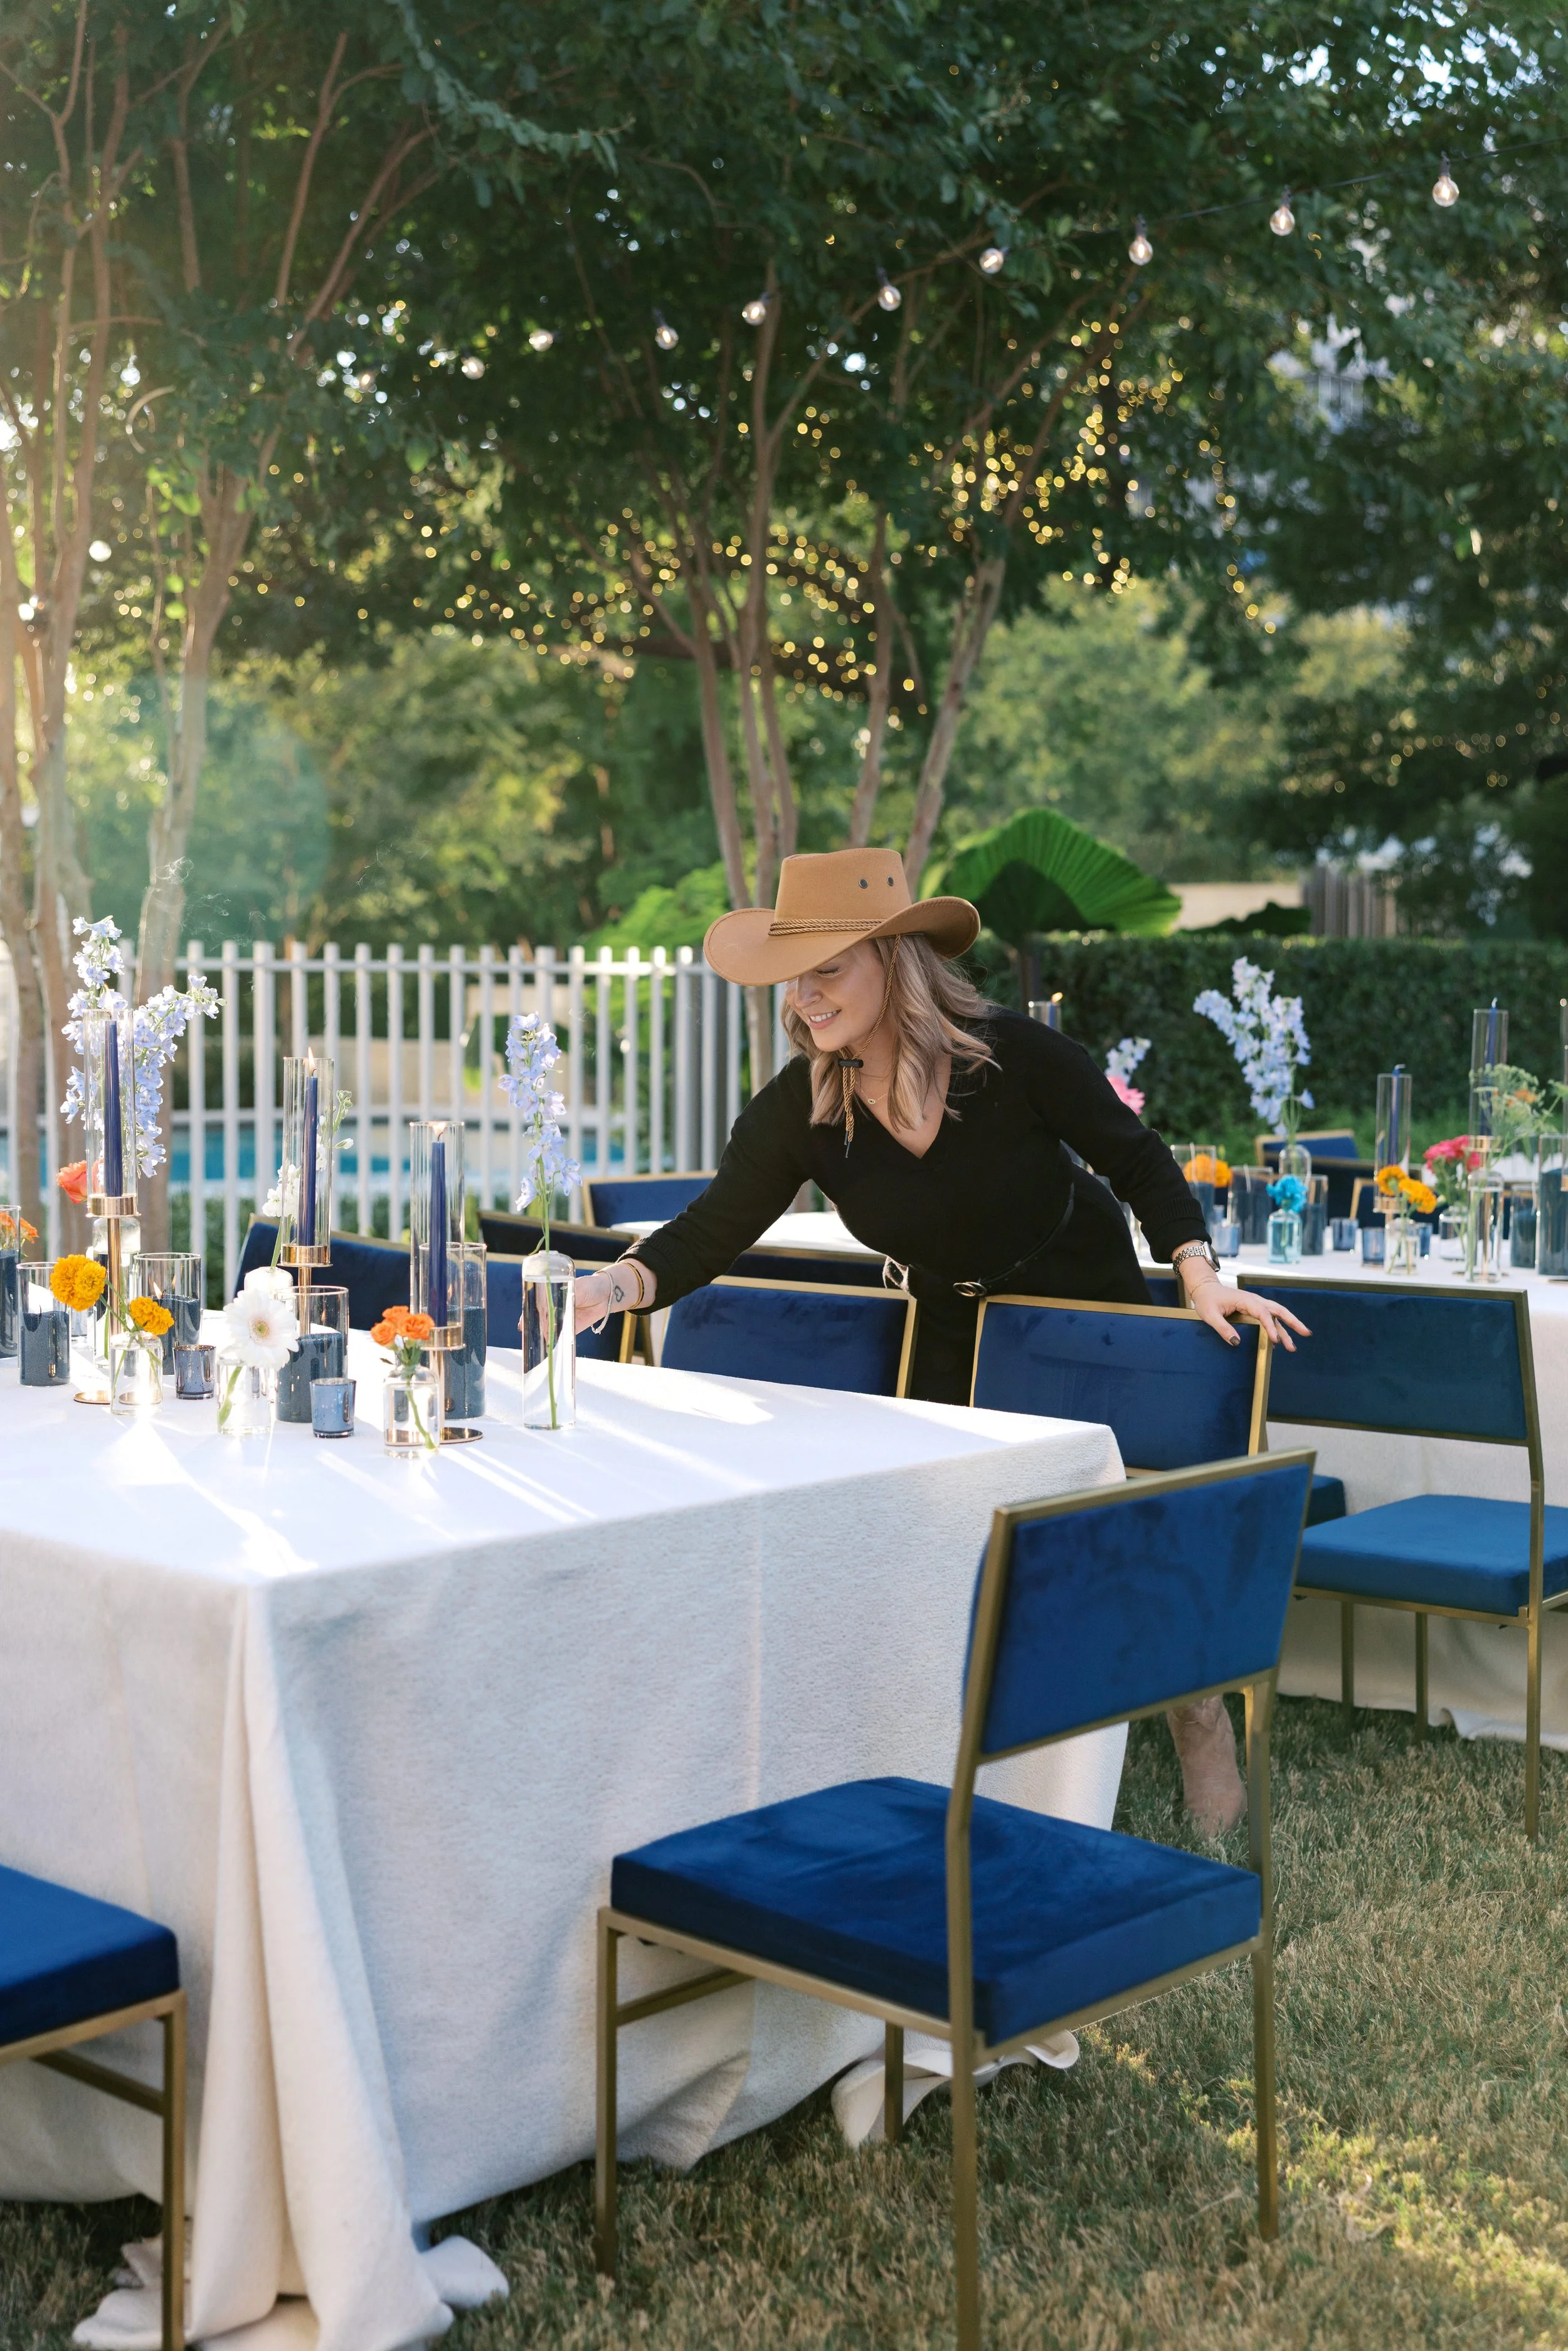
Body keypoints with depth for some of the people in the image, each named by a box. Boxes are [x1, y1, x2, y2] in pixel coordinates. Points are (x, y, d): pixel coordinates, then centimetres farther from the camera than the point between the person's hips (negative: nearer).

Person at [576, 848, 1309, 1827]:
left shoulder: (1015, 1056, -26)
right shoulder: (798, 1108, -19)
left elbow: (1138, 1161, -14)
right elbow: (713, 1230, -21)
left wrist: (1201, 1277, -22)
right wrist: (617, 1285, -39)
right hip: (955, 1343, 3)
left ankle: (1199, 1717, 29)